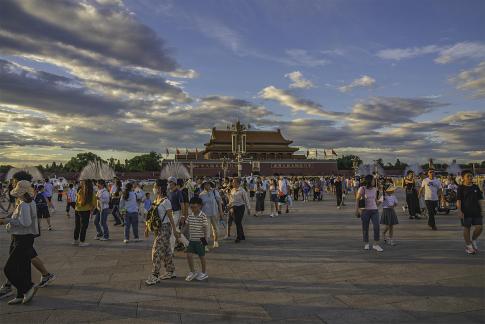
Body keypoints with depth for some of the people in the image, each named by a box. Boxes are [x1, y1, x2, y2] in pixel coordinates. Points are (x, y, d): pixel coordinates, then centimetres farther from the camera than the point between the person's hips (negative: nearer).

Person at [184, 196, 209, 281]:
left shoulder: (203, 216, -13)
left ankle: (204, 273, 25)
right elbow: (186, 225, 14)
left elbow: (206, 227, -12)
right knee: (189, 255, -1)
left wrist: (205, 238, -13)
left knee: (201, 256, 8)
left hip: (199, 240, -5)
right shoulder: (190, 216, 4)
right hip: (191, 239, 5)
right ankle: (193, 272, 15)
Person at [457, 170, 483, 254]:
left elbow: (479, 199, 15)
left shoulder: (476, 187, 9)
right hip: (466, 212, -4)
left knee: (479, 227, -4)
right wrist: (459, 211, -16)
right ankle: (468, 245, 18)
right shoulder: (461, 188, -5)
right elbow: (458, 201, -8)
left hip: (476, 211, 4)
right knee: (467, 228, 4)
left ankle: (474, 239, 23)